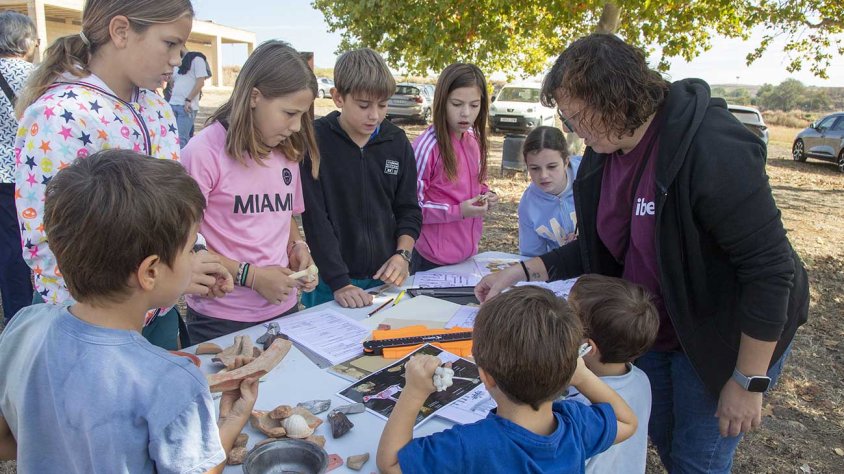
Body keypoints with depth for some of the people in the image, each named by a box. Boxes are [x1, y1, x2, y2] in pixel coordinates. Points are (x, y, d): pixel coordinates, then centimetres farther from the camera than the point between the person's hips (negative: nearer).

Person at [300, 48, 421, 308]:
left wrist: (402, 254, -8)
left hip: (385, 279, 4)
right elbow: (315, 218, -15)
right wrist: (339, 283, -20)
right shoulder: (315, 141, -11)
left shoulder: (397, 141, 2)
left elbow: (408, 209, 8)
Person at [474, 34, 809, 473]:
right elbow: (597, 248, 4)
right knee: (661, 437, 20)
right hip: (652, 329, 7)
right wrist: (520, 272, -6)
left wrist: (749, 381, -22)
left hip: (724, 335, -6)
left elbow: (770, 268, -27)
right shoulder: (602, 155, -6)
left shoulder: (713, 151, -30)